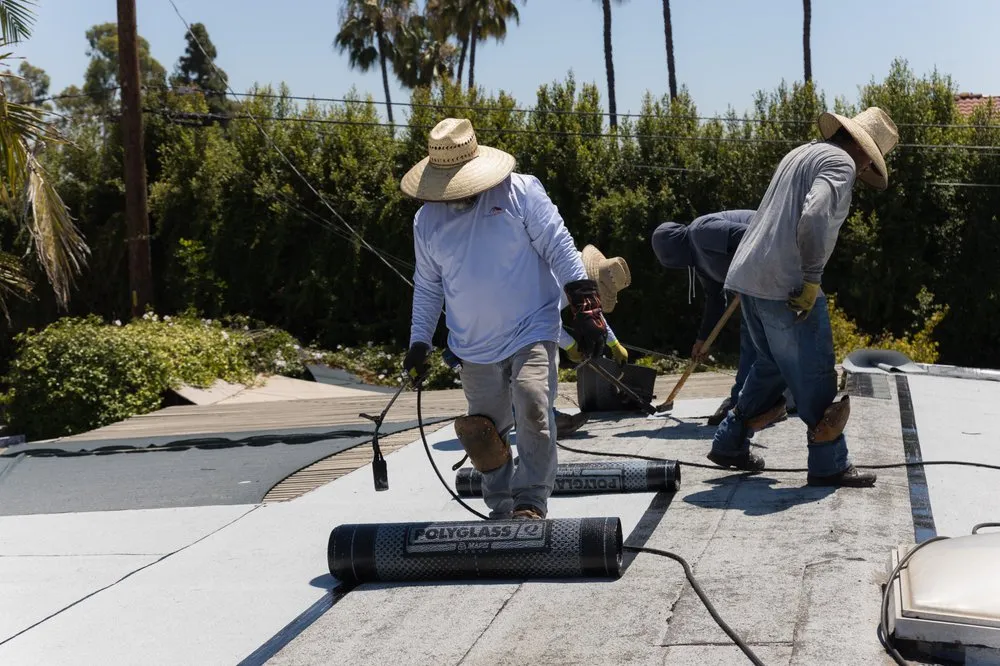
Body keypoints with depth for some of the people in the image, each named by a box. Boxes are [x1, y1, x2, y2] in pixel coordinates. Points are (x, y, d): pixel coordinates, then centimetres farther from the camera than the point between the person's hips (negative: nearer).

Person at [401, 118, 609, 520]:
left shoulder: (520, 191, -6)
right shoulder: (427, 220, 6)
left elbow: (561, 250, -7)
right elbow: (427, 287, 16)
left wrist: (585, 309, -13)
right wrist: (419, 343, 11)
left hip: (532, 332, -4)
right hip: (474, 347, 4)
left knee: (532, 409, -22)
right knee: (486, 432, 10)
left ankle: (531, 503, -14)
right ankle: (501, 508, 26)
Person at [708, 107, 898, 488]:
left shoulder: (803, 153, 22)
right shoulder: (840, 163, -7)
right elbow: (814, 217, -25)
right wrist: (812, 279, -18)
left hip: (748, 276, 9)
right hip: (785, 285, -9)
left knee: (772, 367, 21)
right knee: (815, 375, 0)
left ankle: (729, 444, 24)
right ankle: (829, 465, 7)